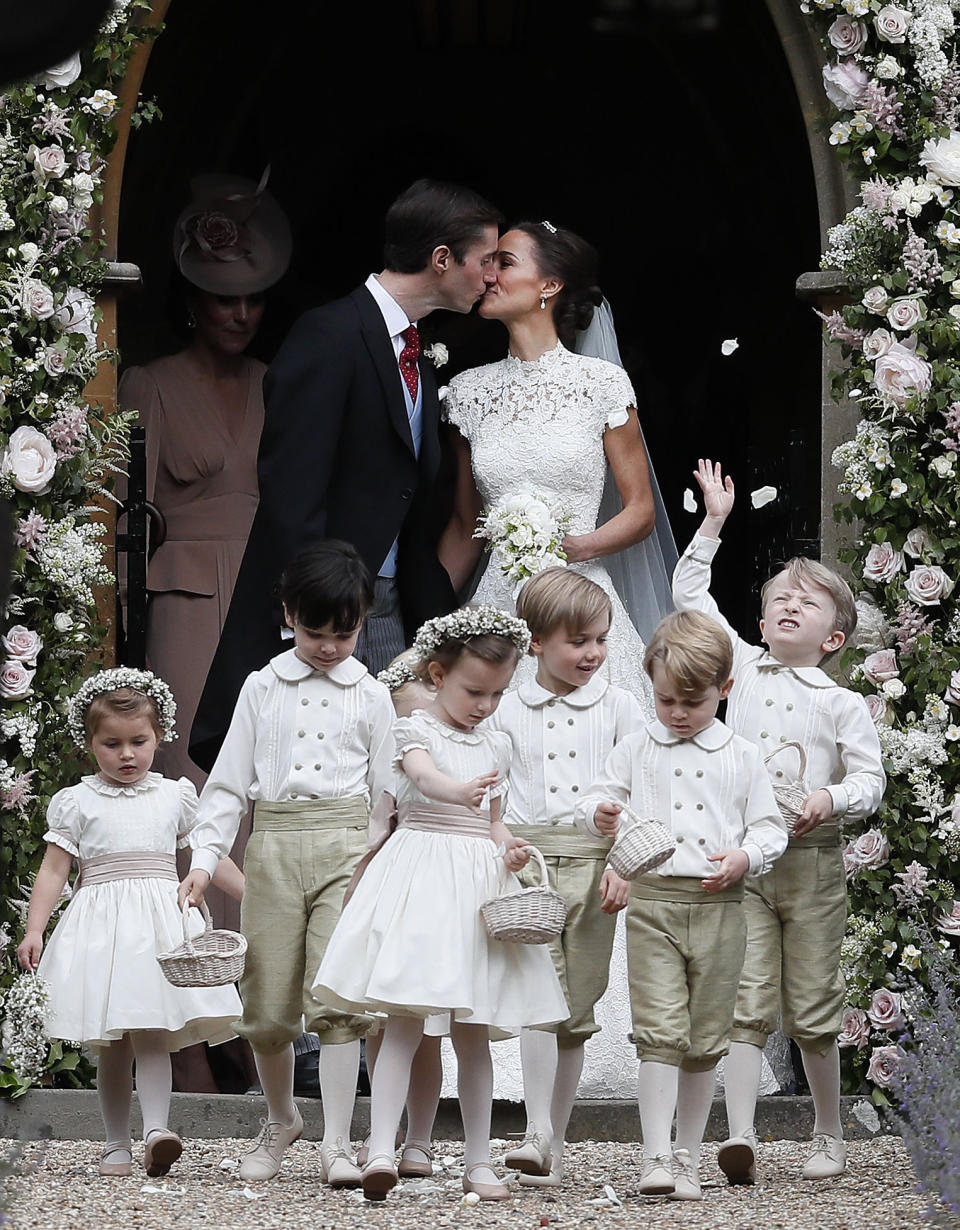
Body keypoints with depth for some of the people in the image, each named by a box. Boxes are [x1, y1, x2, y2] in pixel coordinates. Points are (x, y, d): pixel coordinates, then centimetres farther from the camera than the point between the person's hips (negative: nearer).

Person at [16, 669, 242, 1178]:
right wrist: (34, 930, -4)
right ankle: (115, 1145, 6)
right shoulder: (77, 802, 6)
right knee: (111, 1045, 1)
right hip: (100, 924, 0)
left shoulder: (175, 797, 12)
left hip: (161, 925, 0)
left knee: (151, 1031, -14)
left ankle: (155, 1130, -25)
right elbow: (54, 870, 5)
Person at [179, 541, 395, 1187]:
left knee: (338, 998, -11)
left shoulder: (371, 696, 8)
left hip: (346, 843, -2)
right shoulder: (264, 687, 10)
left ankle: (337, 1143, -8)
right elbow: (229, 781, 9)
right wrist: (206, 856, 0)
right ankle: (281, 1120, 27)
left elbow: (386, 790, 10)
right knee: (269, 1004, 4)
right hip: (273, 843, 2)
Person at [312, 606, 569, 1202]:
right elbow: (424, 775, -24)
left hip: (477, 884, 5)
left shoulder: (495, 747, 16)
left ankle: (479, 1159, 12)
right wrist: (461, 791, -46)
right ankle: (381, 1149, -19)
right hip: (421, 877, -5)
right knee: (405, 1022, -14)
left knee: (474, 1032, 7)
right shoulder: (417, 729, -2)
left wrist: (509, 845, 2)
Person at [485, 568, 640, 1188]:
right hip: (527, 859, -1)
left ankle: (554, 1142, 13)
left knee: (578, 1007, 5)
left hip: (594, 861, 1)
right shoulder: (507, 711, 6)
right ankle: (539, 1138, -18)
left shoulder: (619, 706, 6)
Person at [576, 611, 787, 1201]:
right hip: (653, 902, -1)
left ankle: (689, 1155, 16)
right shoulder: (636, 750, 8)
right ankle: (657, 1157, -13)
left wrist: (745, 856, -12)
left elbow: (771, 828, 8)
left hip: (720, 906, 1)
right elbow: (598, 798, 10)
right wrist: (601, 816, -14)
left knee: (706, 1039, 6)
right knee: (660, 1032, -11)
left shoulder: (742, 758, 8)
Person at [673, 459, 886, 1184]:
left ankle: (830, 1138, 18)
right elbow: (690, 594, 19)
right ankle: (741, 1137, -16)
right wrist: (714, 523, 18)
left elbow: (870, 781, 1)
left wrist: (831, 800, -19)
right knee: (747, 1004, -8)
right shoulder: (740, 667, 12)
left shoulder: (843, 705, 6)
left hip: (811, 860, -1)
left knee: (812, 1012, 3)